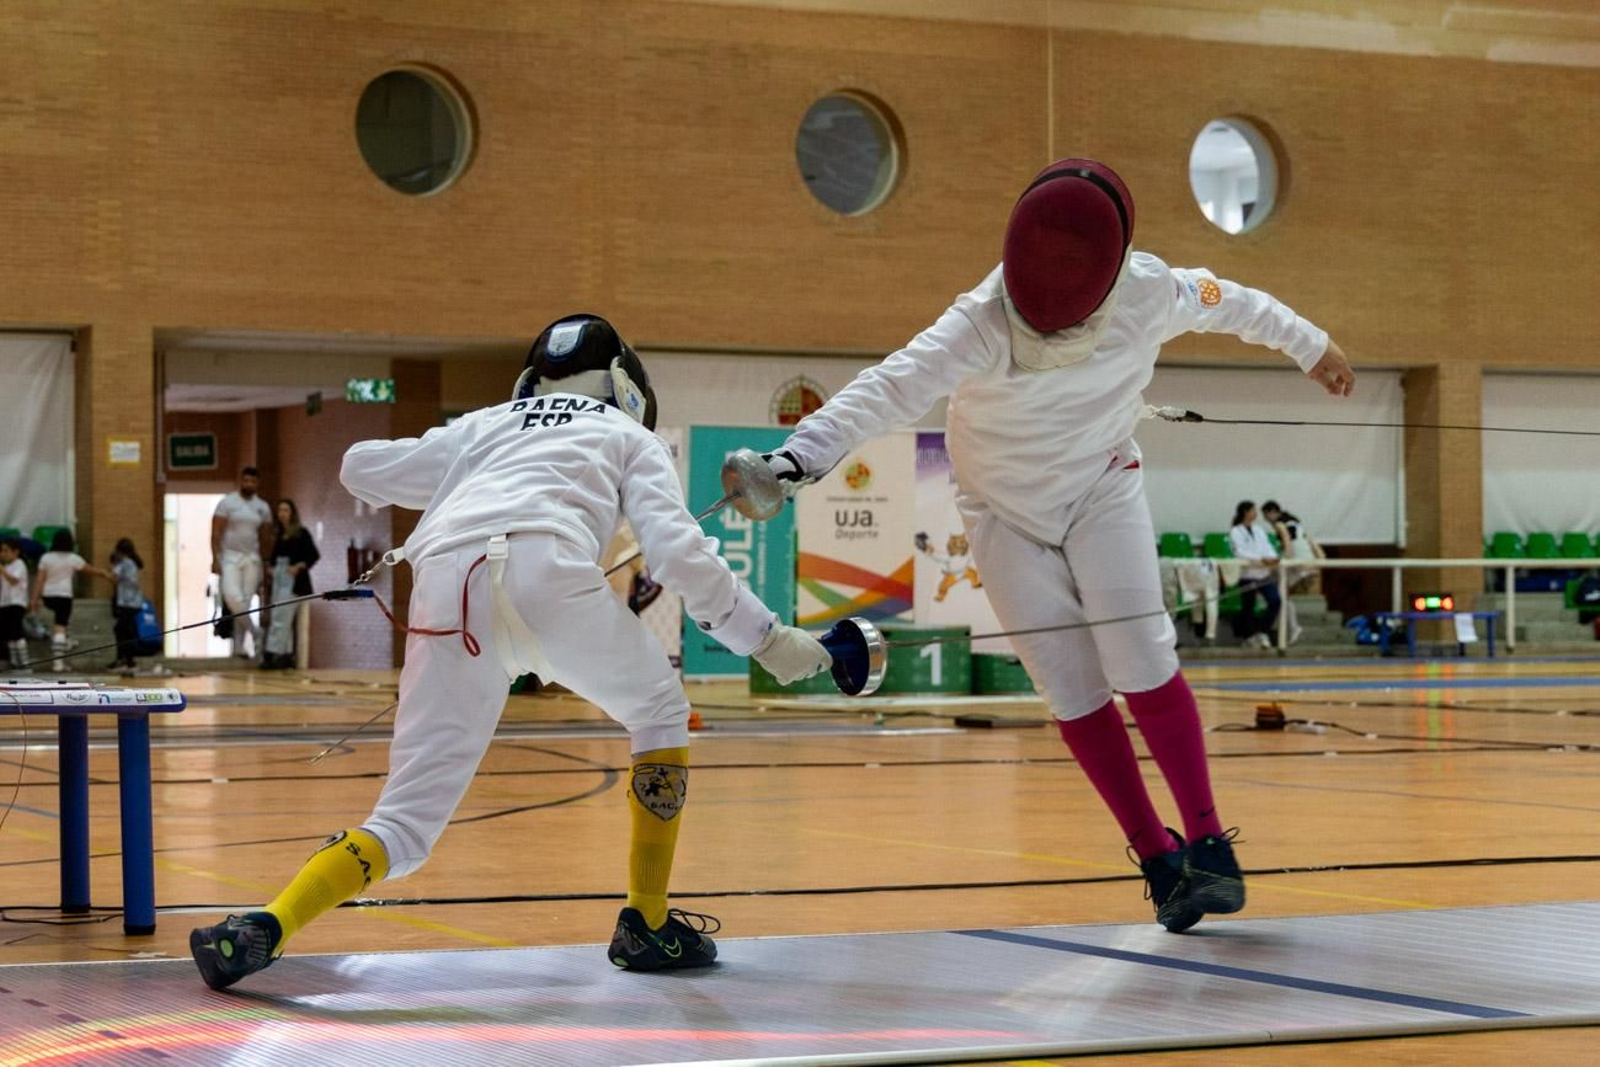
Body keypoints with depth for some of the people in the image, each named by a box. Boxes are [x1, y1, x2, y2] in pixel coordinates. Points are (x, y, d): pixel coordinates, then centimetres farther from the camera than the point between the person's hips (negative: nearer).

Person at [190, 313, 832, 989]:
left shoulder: (487, 424, 39)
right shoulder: (629, 436, 30)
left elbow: (360, 466, 42)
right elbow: (680, 555, 14)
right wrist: (768, 638, 21)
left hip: (446, 584, 3)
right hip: (546, 567, -3)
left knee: (407, 822, 8)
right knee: (661, 713, 27)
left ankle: (262, 930, -15)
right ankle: (647, 924, 25)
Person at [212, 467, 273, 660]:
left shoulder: (263, 508, 9)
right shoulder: (227, 503, -3)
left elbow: (266, 539, 14)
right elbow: (216, 533, -6)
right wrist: (215, 559, -15)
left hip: (252, 559, 3)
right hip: (230, 557, -3)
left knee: (246, 601, 1)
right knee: (233, 596, -20)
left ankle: (239, 644, 6)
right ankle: (255, 632, -9)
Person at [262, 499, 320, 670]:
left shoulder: (301, 533, -4)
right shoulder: (278, 535, 15)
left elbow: (314, 555, -7)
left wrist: (299, 566, -17)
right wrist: (271, 569, 3)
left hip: (294, 581, -7)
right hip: (279, 580, 7)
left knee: (281, 619, -12)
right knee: (284, 620, 6)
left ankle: (272, 654, -15)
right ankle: (287, 655, 9)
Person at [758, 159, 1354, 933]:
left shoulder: (1147, 294, -24)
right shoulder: (983, 324, -35)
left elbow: (1225, 302, -2)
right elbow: (888, 390, -49)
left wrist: (1310, 346, 14)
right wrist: (794, 460, -65)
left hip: (1100, 493, 1)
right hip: (1006, 513, -1)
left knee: (1142, 665, -13)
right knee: (1073, 692, -2)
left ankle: (1209, 847, -1)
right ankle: (1160, 860, 12)